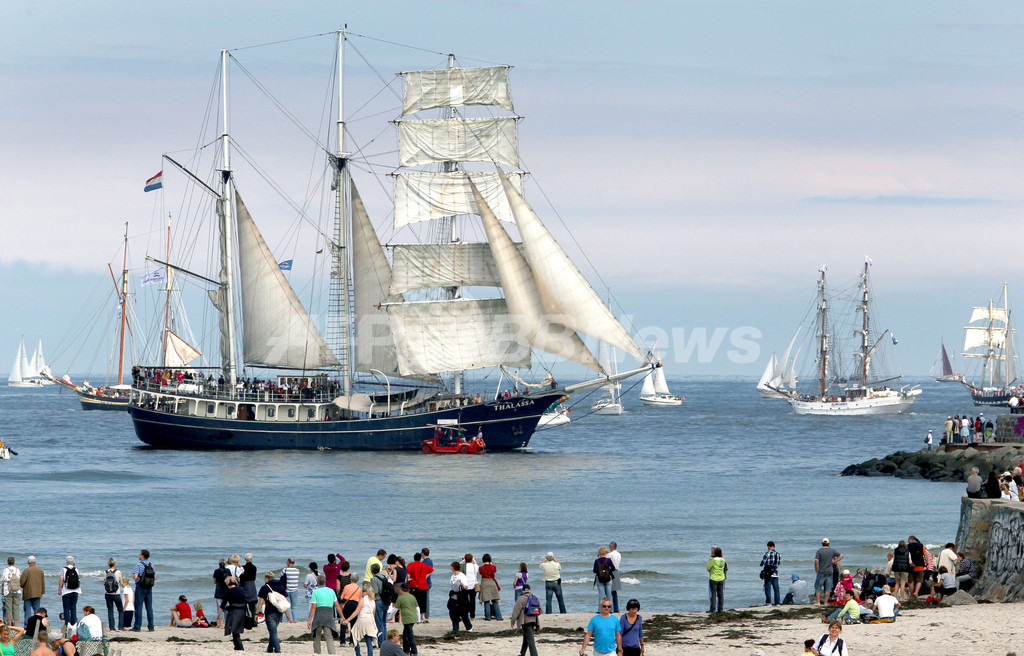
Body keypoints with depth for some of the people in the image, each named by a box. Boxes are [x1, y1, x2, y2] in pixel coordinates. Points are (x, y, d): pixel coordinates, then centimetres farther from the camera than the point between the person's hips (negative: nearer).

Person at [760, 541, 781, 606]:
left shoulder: (767, 554, -10)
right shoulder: (778, 554, 6)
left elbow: (762, 563, -10)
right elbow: (779, 562, 18)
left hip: (768, 574, -5)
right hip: (776, 573, 5)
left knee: (767, 588, -2)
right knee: (776, 588, 8)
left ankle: (768, 602, -7)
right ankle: (777, 602, 8)